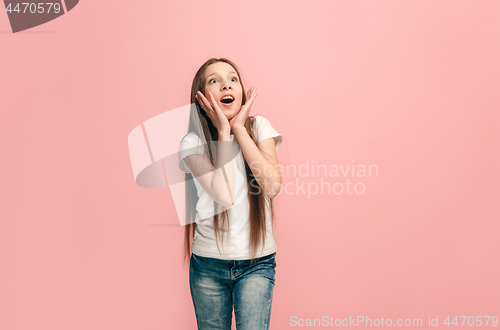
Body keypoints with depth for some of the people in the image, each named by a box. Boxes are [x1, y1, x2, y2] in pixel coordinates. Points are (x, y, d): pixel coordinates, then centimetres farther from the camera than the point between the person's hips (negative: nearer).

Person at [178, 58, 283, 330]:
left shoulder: (259, 127, -2)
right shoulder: (193, 142, -7)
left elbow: (273, 186, -18)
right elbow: (225, 194, -23)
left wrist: (239, 127, -14)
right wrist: (224, 131, -17)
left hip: (257, 263, 0)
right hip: (209, 263, 0)